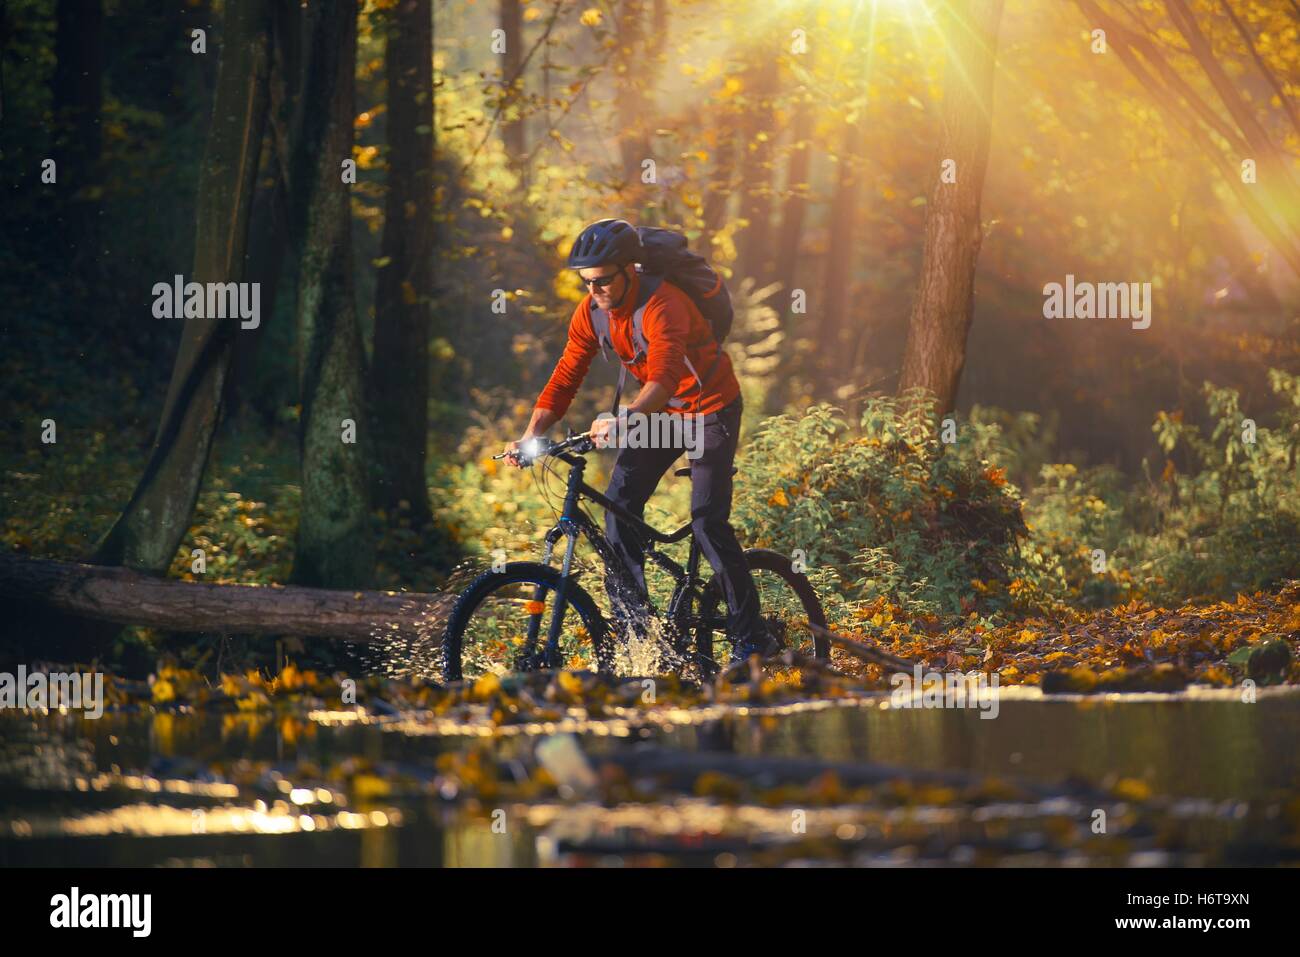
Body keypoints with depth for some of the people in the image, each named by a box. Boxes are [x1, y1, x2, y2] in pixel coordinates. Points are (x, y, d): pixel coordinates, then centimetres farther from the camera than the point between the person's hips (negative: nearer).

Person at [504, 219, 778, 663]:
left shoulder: (662, 306, -33)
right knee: (620, 498, -9)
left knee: (707, 520, -15)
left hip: (711, 409, -7)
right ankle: (631, 614, -1)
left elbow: (665, 375, -47)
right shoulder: (592, 312, -11)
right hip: (662, 410, 7)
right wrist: (530, 435, -22)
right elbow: (564, 379, -9)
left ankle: (752, 638, -8)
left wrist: (623, 419, -63)